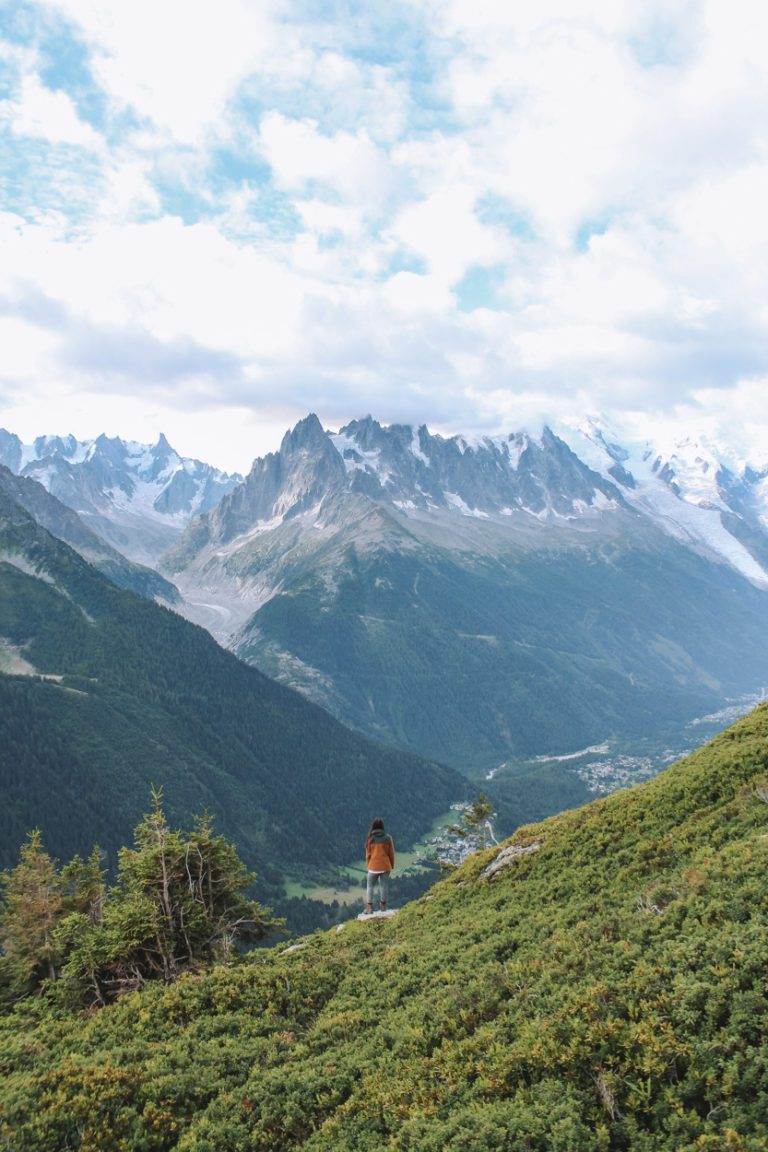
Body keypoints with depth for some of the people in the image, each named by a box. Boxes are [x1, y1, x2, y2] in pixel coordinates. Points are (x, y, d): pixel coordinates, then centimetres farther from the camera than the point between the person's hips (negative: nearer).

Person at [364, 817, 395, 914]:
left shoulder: (370, 839, -9)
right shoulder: (388, 838, -6)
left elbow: (368, 854, -2)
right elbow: (391, 853, -1)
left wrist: (368, 865, 12)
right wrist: (392, 865, 12)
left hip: (373, 866, -1)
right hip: (385, 866, 1)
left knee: (370, 886, 13)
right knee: (384, 885, 14)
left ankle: (369, 906, 12)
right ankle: (383, 905, 22)